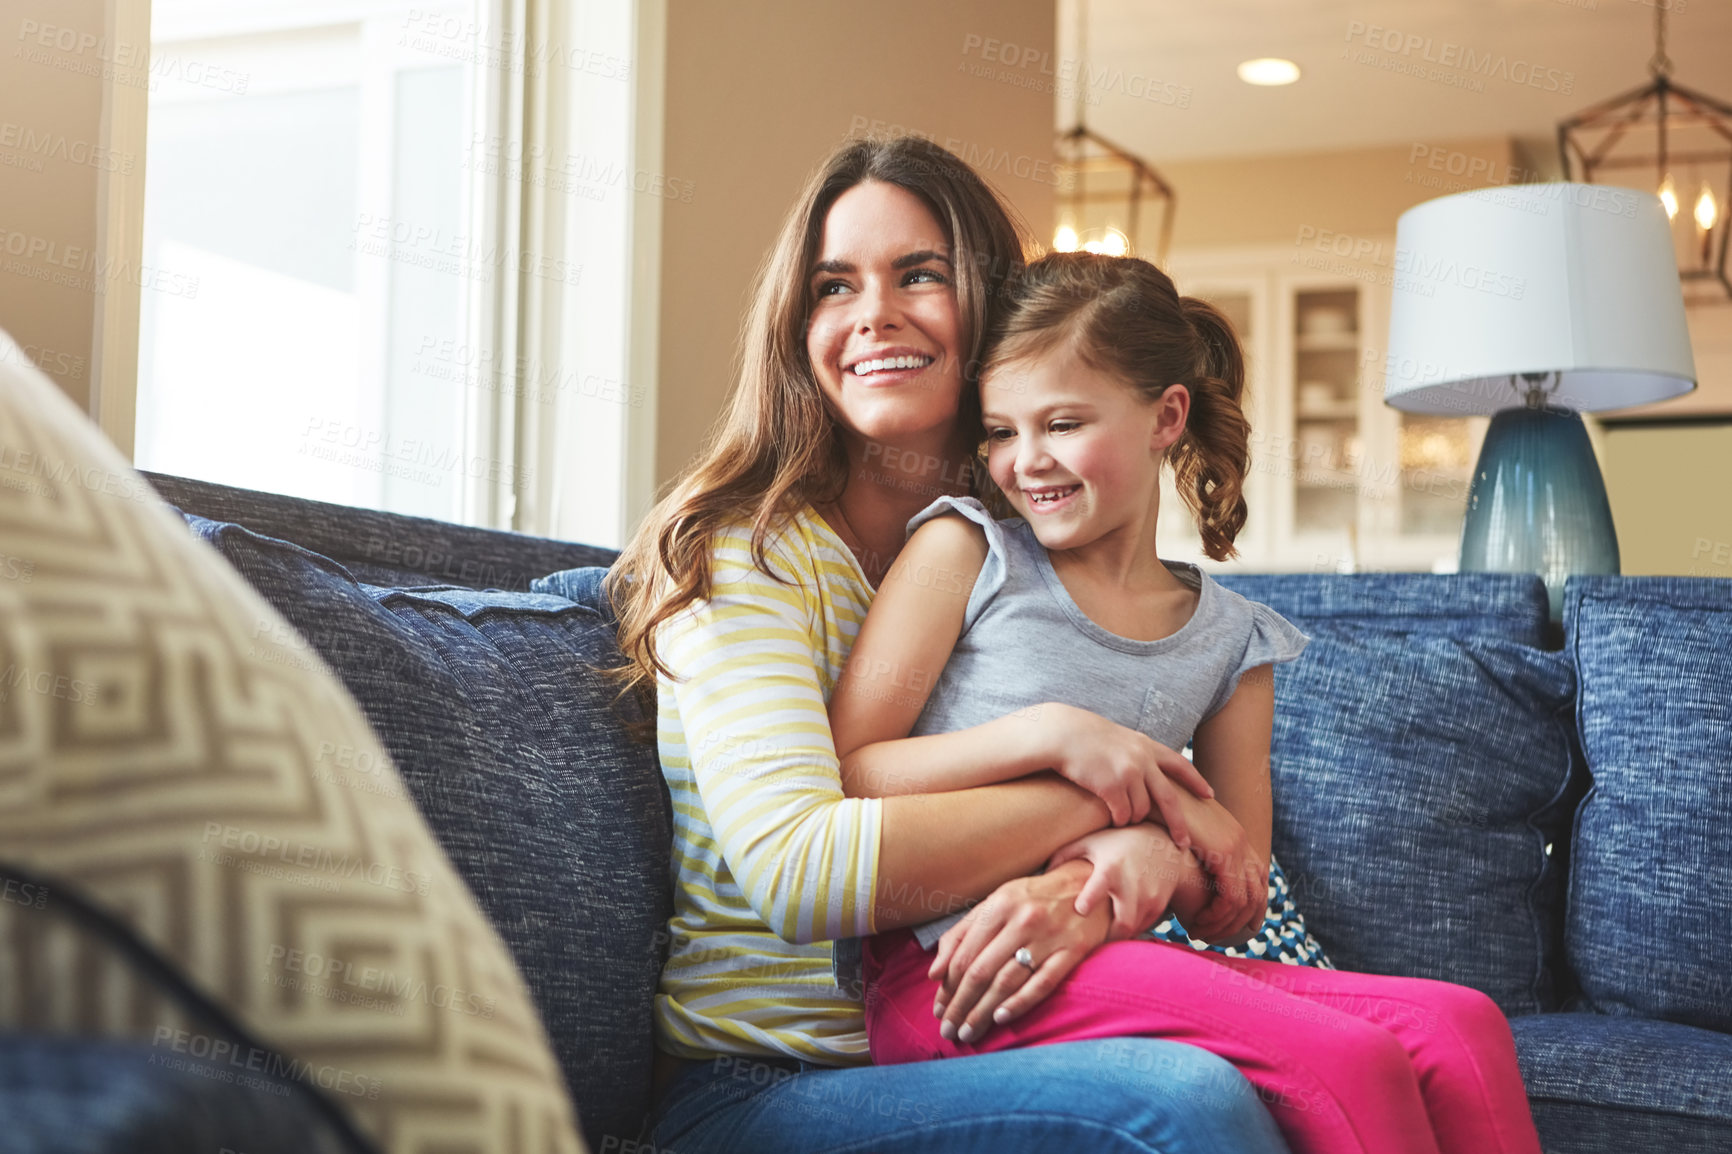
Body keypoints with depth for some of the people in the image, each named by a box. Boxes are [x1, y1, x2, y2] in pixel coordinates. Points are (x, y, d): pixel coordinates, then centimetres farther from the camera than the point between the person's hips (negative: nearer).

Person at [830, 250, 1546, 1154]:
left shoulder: (1229, 638, 15)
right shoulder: (966, 552, 6)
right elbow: (836, 777, -3)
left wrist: (1151, 858, -12)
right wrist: (1048, 733, -14)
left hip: (1108, 953, 5)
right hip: (941, 974, -5)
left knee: (1460, 1026, -16)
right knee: (1348, 1064, -25)